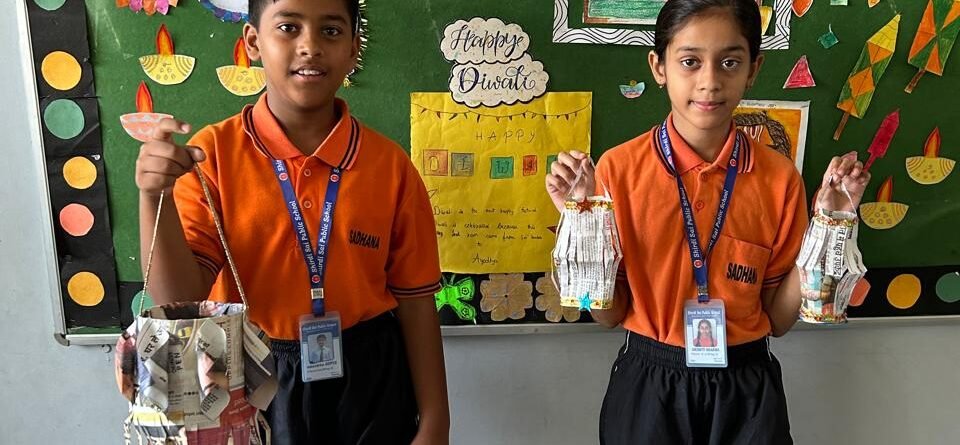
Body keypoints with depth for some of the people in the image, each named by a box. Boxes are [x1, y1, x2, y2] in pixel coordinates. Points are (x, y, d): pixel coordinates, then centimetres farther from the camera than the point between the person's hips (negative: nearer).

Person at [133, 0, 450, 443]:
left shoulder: (390, 165, -6)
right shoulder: (210, 155, -9)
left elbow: (415, 301, -2)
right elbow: (179, 300, -12)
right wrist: (155, 196, -28)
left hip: (368, 378, 1)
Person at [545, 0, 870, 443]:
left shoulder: (779, 177, -7)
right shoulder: (619, 167, -12)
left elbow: (778, 318, -1)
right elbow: (610, 314, -7)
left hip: (746, 388, 1)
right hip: (647, 384, -1)